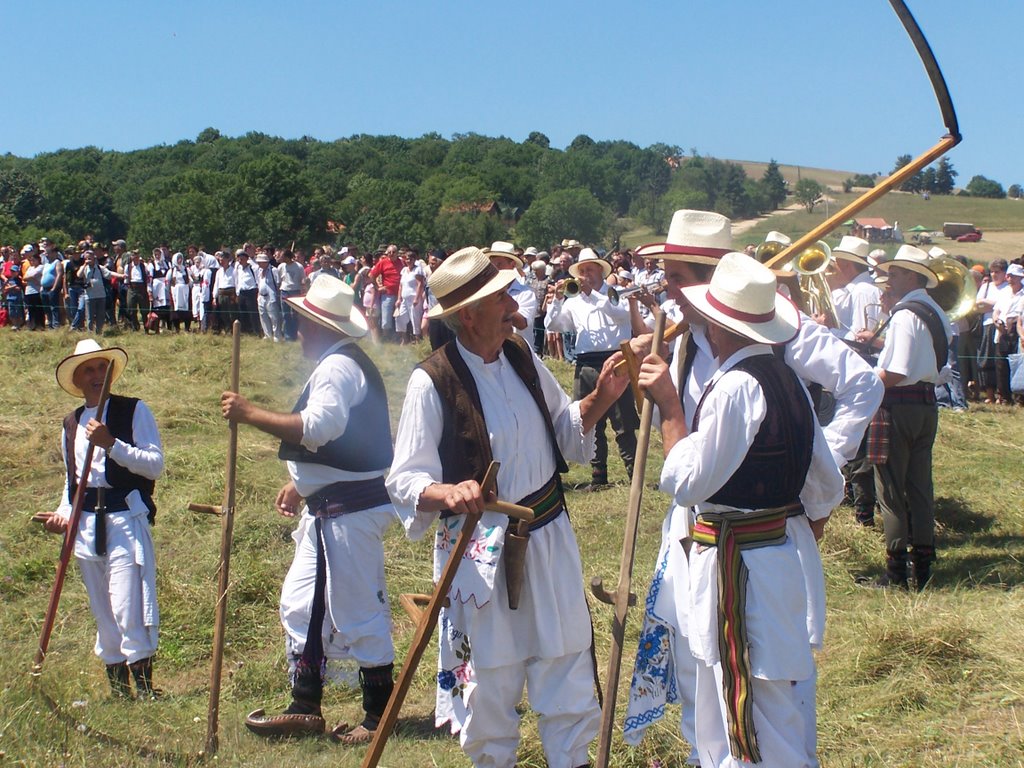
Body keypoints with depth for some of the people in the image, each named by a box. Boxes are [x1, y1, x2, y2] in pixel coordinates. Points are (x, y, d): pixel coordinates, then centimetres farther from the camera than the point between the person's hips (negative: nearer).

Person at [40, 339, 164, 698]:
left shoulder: (134, 411, -3)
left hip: (126, 520, -6)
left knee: (128, 608, -11)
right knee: (102, 612, 12)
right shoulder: (71, 423, 15)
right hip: (85, 526, 6)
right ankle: (117, 689, 21)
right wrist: (64, 514, 7)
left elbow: (155, 463, -12)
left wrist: (111, 443, -21)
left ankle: (144, 688, -1)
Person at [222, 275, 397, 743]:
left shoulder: (338, 367, -16)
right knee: (300, 603, 15)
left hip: (349, 510, -11)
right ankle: (305, 709, 24)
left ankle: (379, 717, 10)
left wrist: (251, 415, -25)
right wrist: (300, 484, 21)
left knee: (357, 611, -2)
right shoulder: (340, 364, 18)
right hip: (330, 507, 11)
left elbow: (319, 427, -32)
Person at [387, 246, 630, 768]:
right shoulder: (433, 382, -16)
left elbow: (565, 429, 14)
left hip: (549, 541, 5)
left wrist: (599, 400, -5)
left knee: (569, 672, 14)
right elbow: (405, 479, -17)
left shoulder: (522, 357, 2)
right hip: (481, 554, -5)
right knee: (490, 688, 11)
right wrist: (447, 493, -37)